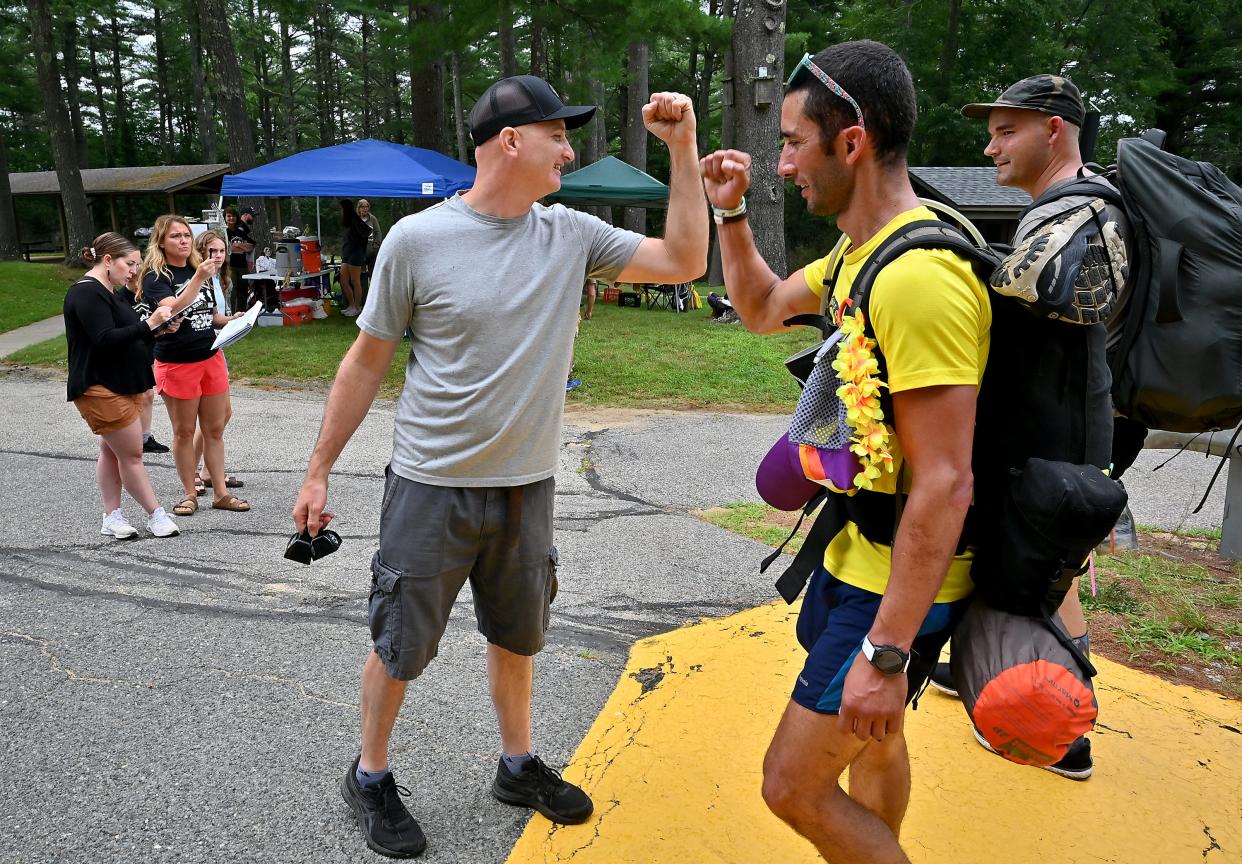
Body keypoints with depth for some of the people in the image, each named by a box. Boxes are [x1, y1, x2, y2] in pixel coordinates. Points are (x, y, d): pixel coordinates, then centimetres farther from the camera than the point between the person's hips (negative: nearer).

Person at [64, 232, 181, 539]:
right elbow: (105, 340, -25)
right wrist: (148, 324, -26)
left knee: (112, 452, 13)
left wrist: (158, 329, 3)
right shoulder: (86, 294, -16)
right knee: (132, 455, -4)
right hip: (101, 390, -10)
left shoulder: (106, 293, 16)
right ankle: (156, 516, 3)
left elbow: (126, 337, 18)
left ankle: (112, 518, 20)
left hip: (123, 385, 10)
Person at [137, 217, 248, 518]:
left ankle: (221, 493, 17)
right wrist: (198, 278, -35)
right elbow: (172, 310, -28)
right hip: (177, 363, -6)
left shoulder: (200, 270, 11)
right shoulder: (156, 276, -9)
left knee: (215, 428, 9)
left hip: (211, 358, 6)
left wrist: (231, 319, 2)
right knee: (184, 432, 5)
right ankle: (189, 494, 18)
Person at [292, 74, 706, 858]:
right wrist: (319, 473, -1)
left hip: (528, 488, 4)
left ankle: (519, 765, 42)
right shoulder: (417, 240, -12)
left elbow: (685, 262, -2)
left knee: (517, 636, 21)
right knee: (400, 646, 11)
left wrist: (683, 148, -6)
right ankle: (370, 778, 36)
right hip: (432, 490, -4)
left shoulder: (572, 234, -1)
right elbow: (366, 364, -5)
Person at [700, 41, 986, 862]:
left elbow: (945, 486, -29)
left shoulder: (919, 278, -28)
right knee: (872, 736, 28)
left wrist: (885, 653, -25)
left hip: (899, 584, -10)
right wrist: (730, 212, 8)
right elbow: (762, 308, 22)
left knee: (794, 785, 0)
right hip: (855, 551, 10)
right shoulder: (859, 253, 4)